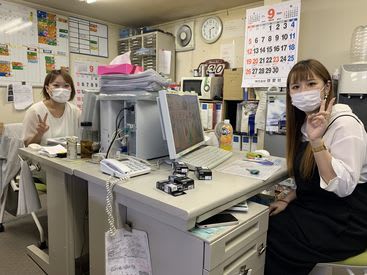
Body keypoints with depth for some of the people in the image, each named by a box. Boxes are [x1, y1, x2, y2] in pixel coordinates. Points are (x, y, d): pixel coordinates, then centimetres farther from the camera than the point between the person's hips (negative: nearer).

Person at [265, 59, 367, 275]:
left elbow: (343, 186, -25)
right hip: (316, 208, 7)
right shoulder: (305, 123, 8)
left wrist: (317, 140, -31)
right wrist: (288, 200, 2)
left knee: (270, 239, -19)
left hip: (346, 221, -7)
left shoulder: (344, 123, -16)